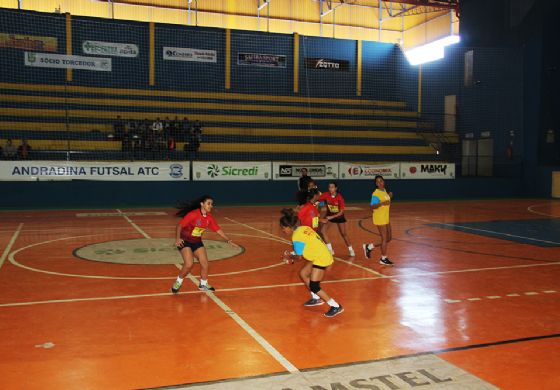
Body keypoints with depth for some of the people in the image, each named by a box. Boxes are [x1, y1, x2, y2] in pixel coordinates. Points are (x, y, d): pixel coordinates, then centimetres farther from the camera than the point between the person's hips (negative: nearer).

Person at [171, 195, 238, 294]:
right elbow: (180, 225, -25)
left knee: (205, 263, 1)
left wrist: (229, 241, -2)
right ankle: (177, 283, 6)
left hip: (197, 242, 6)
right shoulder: (193, 214, -25)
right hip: (185, 241, -6)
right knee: (189, 264, -19)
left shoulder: (209, 217, -6)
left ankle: (203, 284, 24)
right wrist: (177, 238, -38)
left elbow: (218, 230, 1)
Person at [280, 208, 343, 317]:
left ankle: (336, 306, 2)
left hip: (321, 259, -10)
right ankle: (317, 299, 32)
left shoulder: (296, 237, -19)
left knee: (314, 287, -5)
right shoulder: (304, 228, 4)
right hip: (323, 255, 10)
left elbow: (299, 257, -11)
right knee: (303, 273, 21)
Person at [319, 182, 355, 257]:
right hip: (329, 215, 3)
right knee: (322, 231, -11)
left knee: (343, 233, 1)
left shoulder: (339, 197, -26)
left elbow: (341, 212, -24)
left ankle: (351, 249, 21)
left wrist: (332, 217, -34)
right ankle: (330, 249, 1)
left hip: (339, 216, -3)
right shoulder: (325, 195, -20)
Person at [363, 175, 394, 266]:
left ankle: (369, 247, 25)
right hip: (379, 219, -9)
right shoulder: (376, 193, -16)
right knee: (385, 239, -2)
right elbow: (373, 206, -24)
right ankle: (383, 259, 12)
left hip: (386, 218, 9)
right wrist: (382, 203, -37)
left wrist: (389, 197, 9)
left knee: (389, 238, 14)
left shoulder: (384, 190, 10)